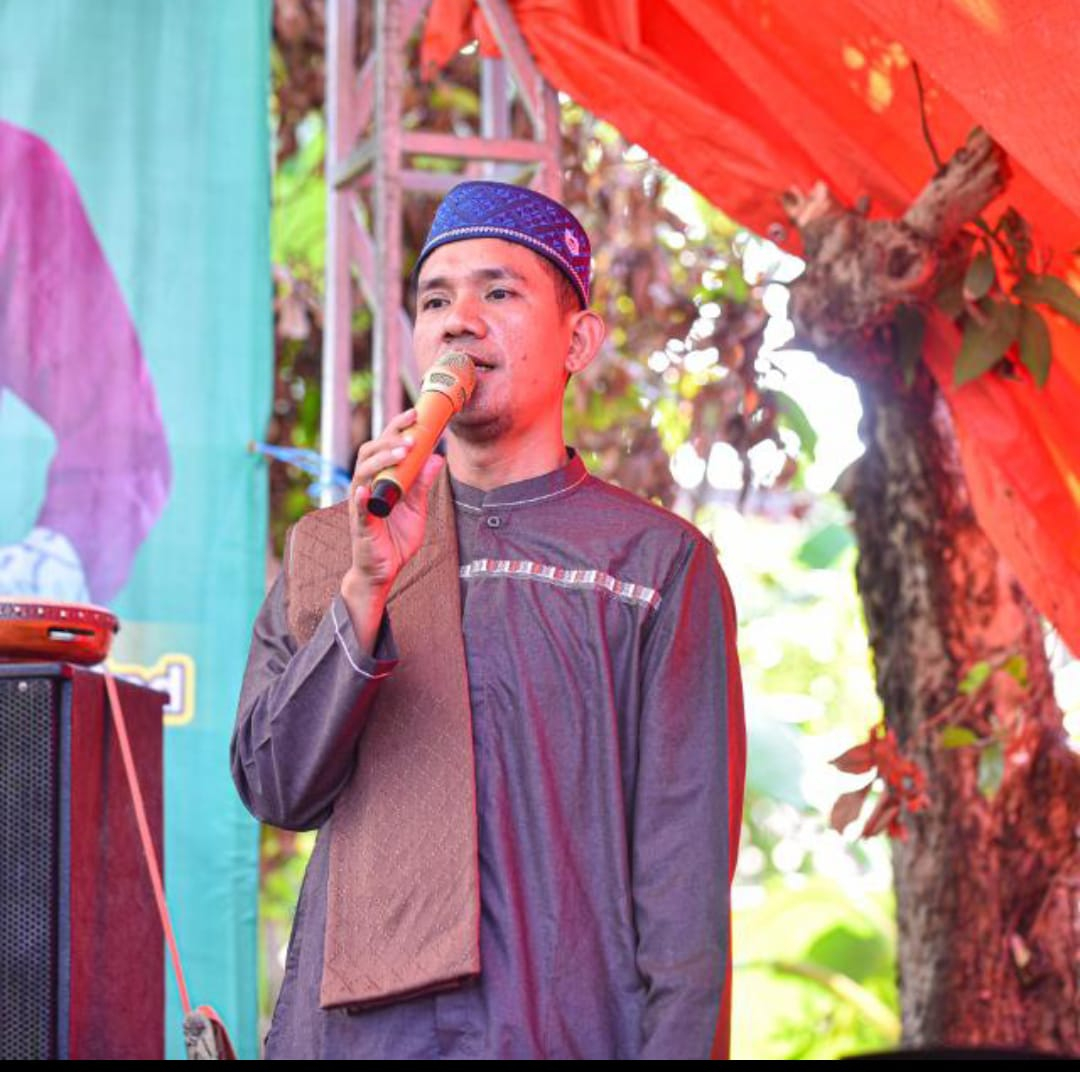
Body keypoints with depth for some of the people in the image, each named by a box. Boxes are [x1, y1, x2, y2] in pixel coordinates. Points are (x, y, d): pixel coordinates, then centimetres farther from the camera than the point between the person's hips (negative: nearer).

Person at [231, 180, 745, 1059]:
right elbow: (274, 789, 0)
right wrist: (367, 589, -11)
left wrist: (672, 1043, -12)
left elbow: (685, 852, -2)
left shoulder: (660, 563, 3)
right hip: (352, 1025, 2)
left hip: (565, 1022, -2)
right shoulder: (325, 552, 12)